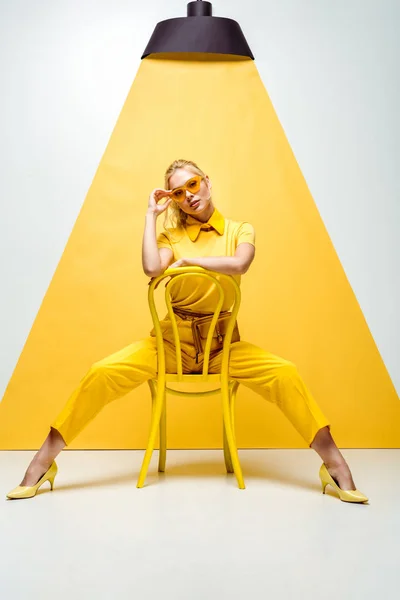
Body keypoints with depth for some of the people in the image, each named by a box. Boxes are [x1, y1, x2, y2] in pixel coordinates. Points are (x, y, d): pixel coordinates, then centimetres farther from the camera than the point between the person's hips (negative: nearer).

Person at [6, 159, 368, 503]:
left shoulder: (241, 230, 5)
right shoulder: (171, 236, 6)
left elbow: (239, 264, -19)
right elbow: (152, 269, -17)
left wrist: (188, 260, -11)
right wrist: (151, 214, -6)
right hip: (172, 341, 1)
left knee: (285, 373, -26)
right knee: (102, 374, -20)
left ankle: (335, 466, -14)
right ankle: (43, 463, -8)